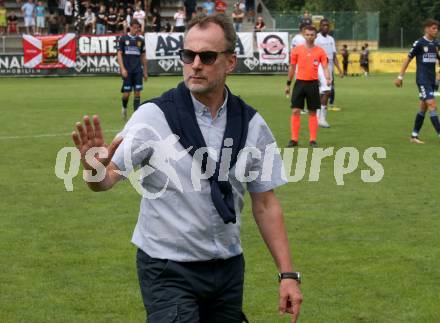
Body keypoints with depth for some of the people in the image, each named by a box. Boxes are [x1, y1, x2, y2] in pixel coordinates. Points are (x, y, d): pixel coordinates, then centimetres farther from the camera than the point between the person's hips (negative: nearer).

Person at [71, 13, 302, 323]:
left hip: (228, 269, 4)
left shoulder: (252, 124, -1)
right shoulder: (153, 116, -10)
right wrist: (95, 168, -36)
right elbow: (109, 177, -13)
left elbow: (266, 204, 5)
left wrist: (287, 274, 2)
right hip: (168, 271, -4)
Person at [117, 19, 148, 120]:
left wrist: (145, 71, 13)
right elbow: (119, 54, -3)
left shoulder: (141, 40, 9)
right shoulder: (123, 39, 0)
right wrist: (122, 68, -13)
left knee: (137, 92, -3)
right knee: (126, 93, -2)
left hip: (138, 70, 3)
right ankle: (124, 108, 26)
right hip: (127, 70, -3)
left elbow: (143, 56, 14)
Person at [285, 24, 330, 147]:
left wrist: (328, 78, -23)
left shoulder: (320, 51, 1)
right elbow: (292, 67, 9)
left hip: (313, 84, 0)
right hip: (300, 83, 0)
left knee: (312, 112, 4)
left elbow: (325, 67, -3)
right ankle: (294, 139, 2)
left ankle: (313, 140, 9)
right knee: (295, 111, -4)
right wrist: (288, 84, 10)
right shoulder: (297, 50, 2)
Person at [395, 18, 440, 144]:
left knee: (423, 108, 10)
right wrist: (400, 77, -3)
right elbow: (408, 59, -2)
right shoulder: (419, 43, -8)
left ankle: (414, 135, 18)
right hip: (422, 80, -7)